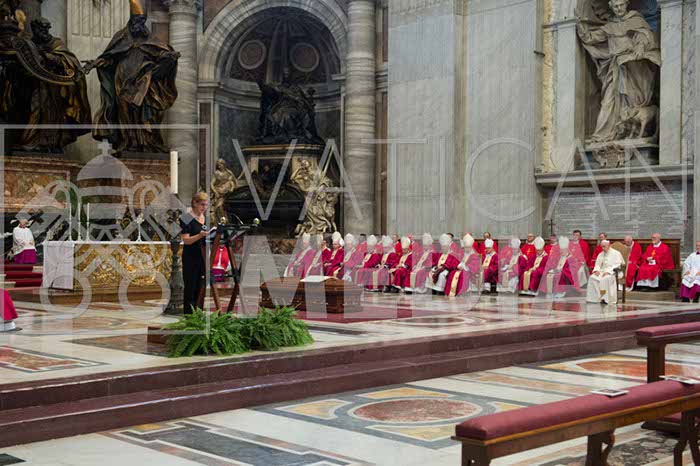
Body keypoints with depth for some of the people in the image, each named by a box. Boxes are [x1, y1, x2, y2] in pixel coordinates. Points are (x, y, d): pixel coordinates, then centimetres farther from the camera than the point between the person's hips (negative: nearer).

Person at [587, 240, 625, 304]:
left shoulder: (616, 253, 1)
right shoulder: (601, 254, 20)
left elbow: (617, 265, -9)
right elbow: (597, 264, 17)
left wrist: (608, 271, -21)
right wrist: (597, 270, -7)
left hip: (613, 272, -5)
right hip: (602, 271, 5)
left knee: (605, 279, -38)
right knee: (592, 277, -25)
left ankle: (605, 299, -35)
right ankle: (594, 298, -28)